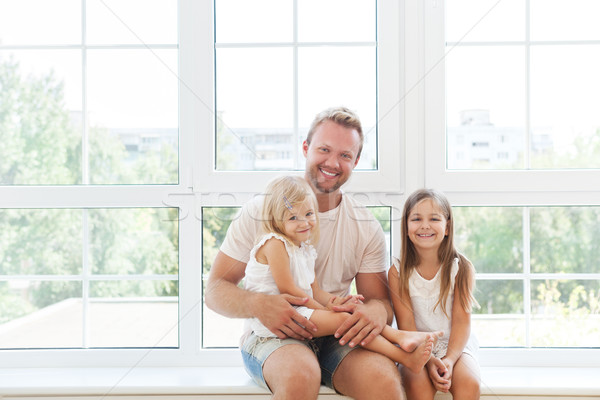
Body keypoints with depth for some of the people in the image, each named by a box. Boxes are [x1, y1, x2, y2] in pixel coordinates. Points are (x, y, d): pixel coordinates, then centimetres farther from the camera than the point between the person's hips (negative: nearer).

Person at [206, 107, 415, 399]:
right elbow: (216, 290, -4)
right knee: (300, 375, -36)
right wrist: (257, 304, -27)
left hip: (335, 338, 2)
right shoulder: (261, 211, -2)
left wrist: (376, 311, -18)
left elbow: (380, 298, 8)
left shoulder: (366, 227, 7)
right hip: (270, 333, -1)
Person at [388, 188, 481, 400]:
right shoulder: (398, 272, -6)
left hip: (456, 345, 1)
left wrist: (449, 360, -21)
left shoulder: (462, 268, -6)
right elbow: (406, 324, -8)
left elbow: (461, 321, -7)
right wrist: (428, 360, -22)